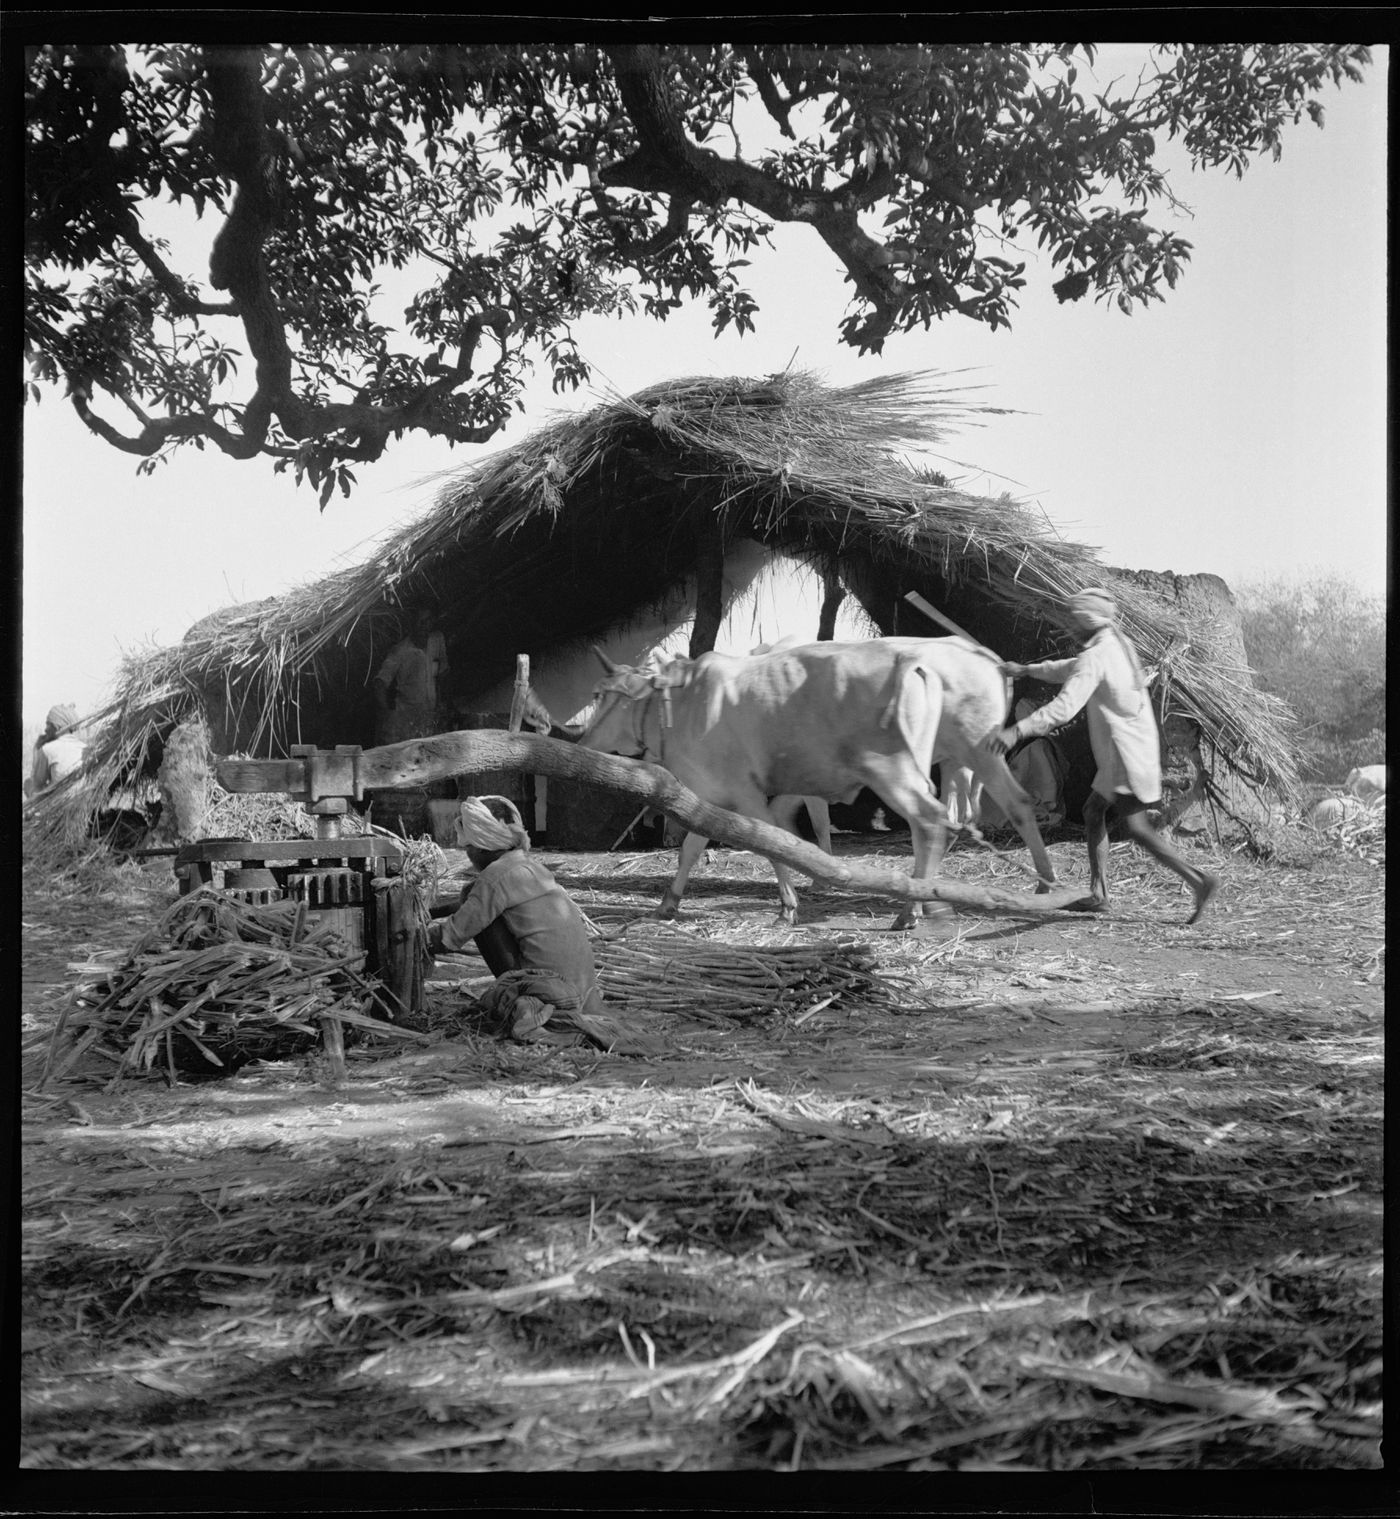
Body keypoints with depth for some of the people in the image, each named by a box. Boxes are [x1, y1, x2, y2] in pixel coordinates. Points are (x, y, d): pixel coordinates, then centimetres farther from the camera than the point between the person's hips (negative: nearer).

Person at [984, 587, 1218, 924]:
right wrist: (1026, 670, 27)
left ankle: (1198, 880, -14)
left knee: (1136, 827, -11)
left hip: (1125, 754, -10)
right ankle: (1098, 893, 16)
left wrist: (1017, 731, -33)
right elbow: (1070, 669, 29)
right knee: (1093, 811, 15)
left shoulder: (1096, 657, -16)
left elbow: (1065, 706, -28)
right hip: (1139, 746, 10)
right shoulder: (1120, 645, 13)